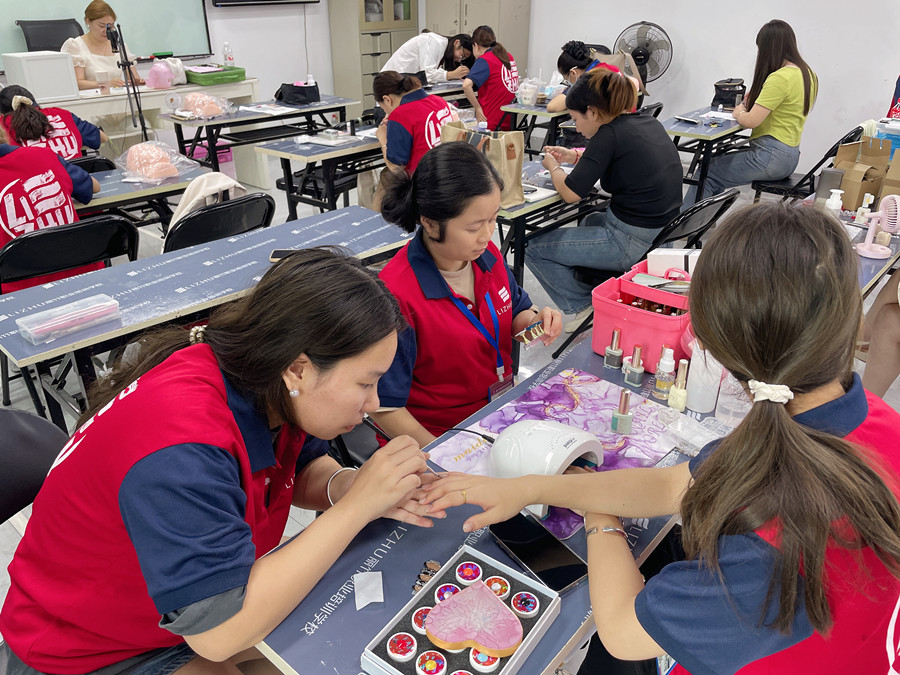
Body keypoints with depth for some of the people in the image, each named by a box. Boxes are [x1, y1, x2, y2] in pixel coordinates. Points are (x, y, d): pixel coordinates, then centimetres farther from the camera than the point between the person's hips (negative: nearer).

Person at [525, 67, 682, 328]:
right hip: (662, 233, 9)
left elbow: (570, 193, -16)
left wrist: (553, 167, 5)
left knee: (533, 249, 1)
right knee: (591, 220, 38)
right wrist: (575, 156, 20)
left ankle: (583, 307, 6)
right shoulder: (648, 123, 7)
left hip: (631, 244, -9)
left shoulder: (610, 133, -18)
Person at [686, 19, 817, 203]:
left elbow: (751, 121, -21)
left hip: (771, 156, -10)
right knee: (720, 160, 19)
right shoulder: (807, 73, 12)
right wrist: (757, 97, 15)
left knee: (706, 174, -4)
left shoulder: (780, 78, -19)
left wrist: (738, 113, 1)